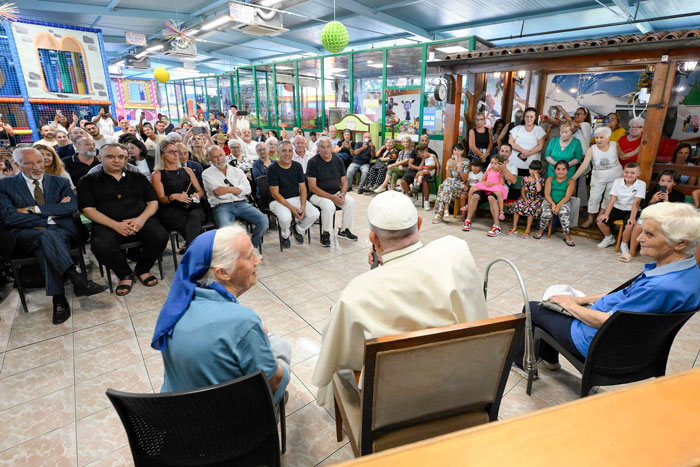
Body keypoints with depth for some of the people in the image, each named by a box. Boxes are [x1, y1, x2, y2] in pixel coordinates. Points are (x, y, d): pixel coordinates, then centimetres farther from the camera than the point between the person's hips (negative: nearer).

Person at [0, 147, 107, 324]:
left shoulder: (60, 182, 15)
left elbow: (72, 206, -3)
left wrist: (33, 210, -7)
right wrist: (50, 216, -8)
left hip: (60, 231, 2)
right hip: (24, 235, -1)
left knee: (45, 247, -33)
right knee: (48, 235, -35)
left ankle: (59, 299, -36)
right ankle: (78, 282, -44)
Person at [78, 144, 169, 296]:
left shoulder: (138, 178, 19)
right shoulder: (89, 181, 13)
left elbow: (153, 202, 13)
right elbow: (88, 209, 1)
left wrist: (141, 219, -9)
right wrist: (115, 225, -15)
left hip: (140, 220, 2)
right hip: (107, 224, -1)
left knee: (160, 236, -29)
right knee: (101, 246, -34)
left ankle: (142, 269, 0)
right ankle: (125, 274, -3)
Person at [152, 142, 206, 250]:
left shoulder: (187, 170, 27)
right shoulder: (157, 174, 16)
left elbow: (200, 191, 22)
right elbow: (161, 198, 5)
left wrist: (197, 195, -3)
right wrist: (173, 197, -18)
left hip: (192, 207, 3)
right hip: (171, 211, -2)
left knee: (194, 216, -37)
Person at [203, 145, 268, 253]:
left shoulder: (237, 171, 19)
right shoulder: (207, 174, 11)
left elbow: (247, 189, 4)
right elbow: (218, 191, -7)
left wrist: (226, 189, -1)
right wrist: (236, 188, 3)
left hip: (242, 204, 3)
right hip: (222, 206, -3)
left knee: (263, 220, -21)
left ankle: (253, 247, -1)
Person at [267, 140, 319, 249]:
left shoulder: (297, 166, 5)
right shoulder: (272, 169, -10)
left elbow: (302, 188, 5)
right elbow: (275, 194, -13)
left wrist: (303, 206, -13)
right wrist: (291, 208, -22)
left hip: (296, 198, 5)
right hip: (278, 201, -4)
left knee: (315, 213, -18)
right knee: (285, 217, -36)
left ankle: (298, 229, 13)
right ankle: (285, 236, 1)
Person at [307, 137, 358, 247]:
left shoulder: (338, 160, 6)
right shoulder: (313, 162, -10)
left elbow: (344, 181, 11)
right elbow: (312, 187, -15)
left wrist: (342, 194, -12)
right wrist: (332, 197, -22)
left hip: (336, 193, 5)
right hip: (317, 195, -5)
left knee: (350, 201, -20)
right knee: (329, 205, -34)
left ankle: (344, 230, 0)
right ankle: (326, 233, -12)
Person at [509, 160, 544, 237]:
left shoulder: (540, 180, -3)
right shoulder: (525, 179, 7)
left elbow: (539, 189, -22)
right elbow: (522, 191, 7)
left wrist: (537, 178, -17)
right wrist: (525, 199, -9)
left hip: (535, 199, -4)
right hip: (525, 198, 4)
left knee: (531, 209, -32)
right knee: (516, 206, -22)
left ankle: (527, 230, -23)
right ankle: (514, 228, -13)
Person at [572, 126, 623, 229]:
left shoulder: (614, 145, -12)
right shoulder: (592, 149, -16)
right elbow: (584, 165, -24)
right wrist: (573, 178, -32)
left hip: (615, 177, 1)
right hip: (598, 178, 0)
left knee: (609, 199, 11)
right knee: (594, 198, -1)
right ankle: (590, 219, 12)